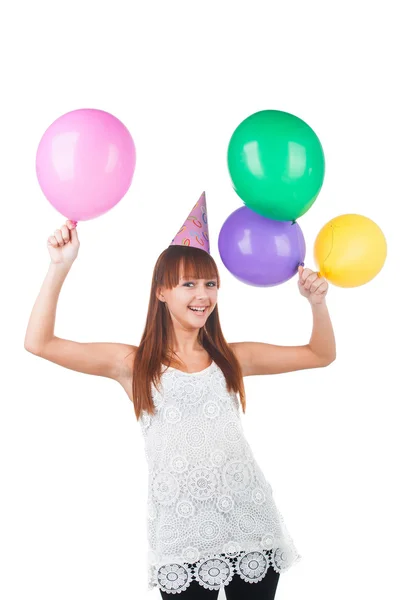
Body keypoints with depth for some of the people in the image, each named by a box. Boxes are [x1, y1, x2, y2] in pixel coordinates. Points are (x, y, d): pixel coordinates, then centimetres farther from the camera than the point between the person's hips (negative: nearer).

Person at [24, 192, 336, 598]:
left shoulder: (233, 359, 9)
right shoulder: (135, 365, 2)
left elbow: (320, 354, 17)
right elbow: (39, 343, -5)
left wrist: (316, 301, 1)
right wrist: (60, 267, -9)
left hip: (250, 524, 3)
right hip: (183, 538, -2)